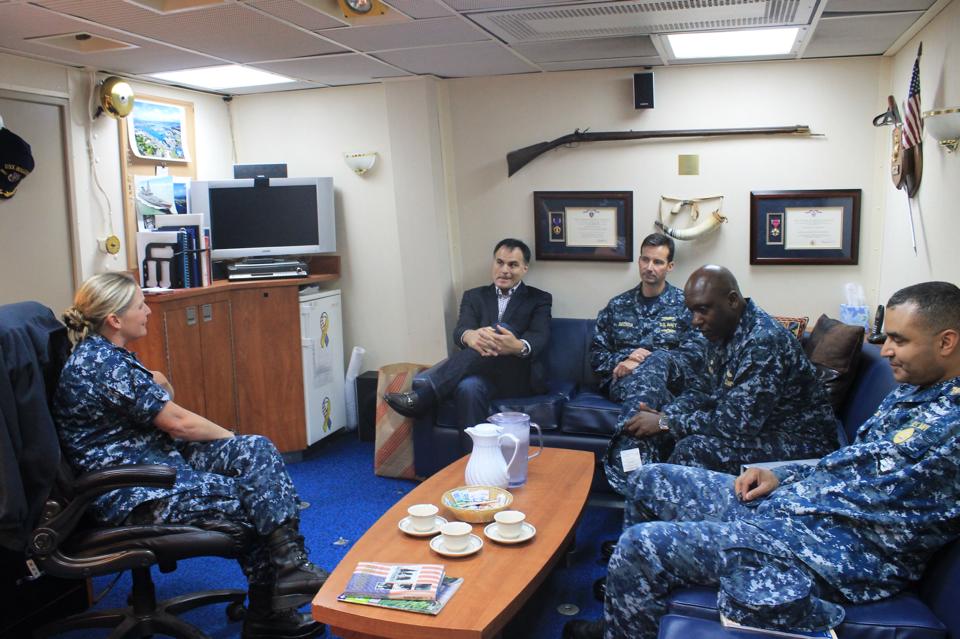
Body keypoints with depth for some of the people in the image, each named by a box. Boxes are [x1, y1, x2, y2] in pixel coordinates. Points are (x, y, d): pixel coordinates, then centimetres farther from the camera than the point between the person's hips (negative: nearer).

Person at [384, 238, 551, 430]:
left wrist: (519, 347, -36)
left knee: (502, 329, -33)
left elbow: (540, 337, -7)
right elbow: (460, 330, -1)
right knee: (469, 386, -39)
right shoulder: (474, 296, 19)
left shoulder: (539, 299, 13)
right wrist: (470, 336, -31)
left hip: (521, 376, -1)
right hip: (483, 372, 2)